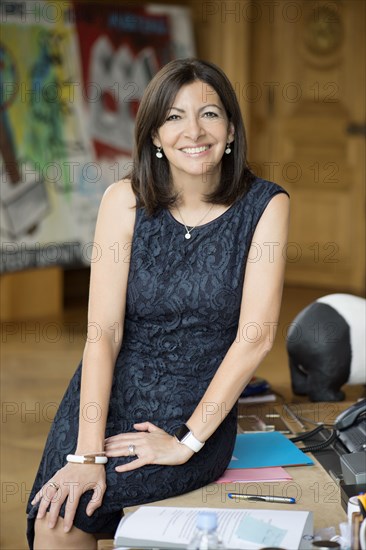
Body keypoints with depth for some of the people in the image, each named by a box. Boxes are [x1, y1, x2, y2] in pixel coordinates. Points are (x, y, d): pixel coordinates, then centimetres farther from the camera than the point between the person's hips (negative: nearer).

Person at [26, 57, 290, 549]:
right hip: (109, 393, 2)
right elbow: (103, 330, -10)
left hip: (197, 409, -2)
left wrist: (186, 442, -14)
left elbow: (255, 337, -10)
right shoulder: (125, 201, -4)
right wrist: (87, 453, -19)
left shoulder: (265, 206, -6)